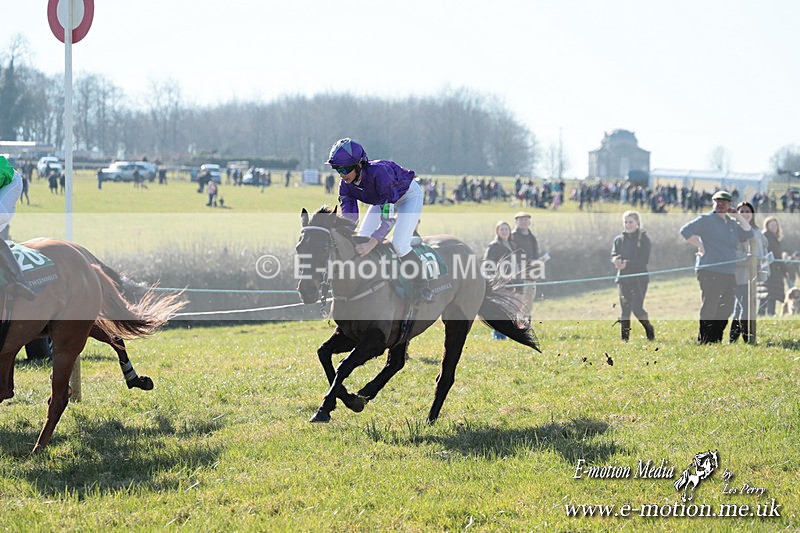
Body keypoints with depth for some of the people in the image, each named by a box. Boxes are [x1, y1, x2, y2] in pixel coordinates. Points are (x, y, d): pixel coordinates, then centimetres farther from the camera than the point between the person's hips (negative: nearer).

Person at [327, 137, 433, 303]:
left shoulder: (378, 172, -43)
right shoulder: (346, 184, -21)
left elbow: (388, 217, -43)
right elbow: (348, 217, -18)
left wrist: (371, 244, -52)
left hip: (409, 195, -7)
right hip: (381, 199, 7)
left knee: (399, 244, -22)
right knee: (361, 240, -6)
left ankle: (423, 288, -6)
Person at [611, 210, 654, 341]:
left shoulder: (644, 239, -3)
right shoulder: (619, 239, 11)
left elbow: (644, 260, -12)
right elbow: (613, 255, 5)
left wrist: (627, 263, -23)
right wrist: (616, 260, -20)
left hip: (639, 279, -4)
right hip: (623, 278, 4)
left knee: (637, 308, -11)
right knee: (624, 309, 3)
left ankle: (650, 330, 13)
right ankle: (624, 338, 8)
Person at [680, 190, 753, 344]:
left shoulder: (733, 223, 19)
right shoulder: (706, 219, -1)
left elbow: (748, 234, 15)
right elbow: (685, 231, -8)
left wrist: (738, 216, 9)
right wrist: (700, 246, -10)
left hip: (729, 273, 7)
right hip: (710, 272, -7)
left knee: (727, 308, 9)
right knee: (709, 308, -9)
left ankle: (716, 339, 18)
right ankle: (703, 340, -5)